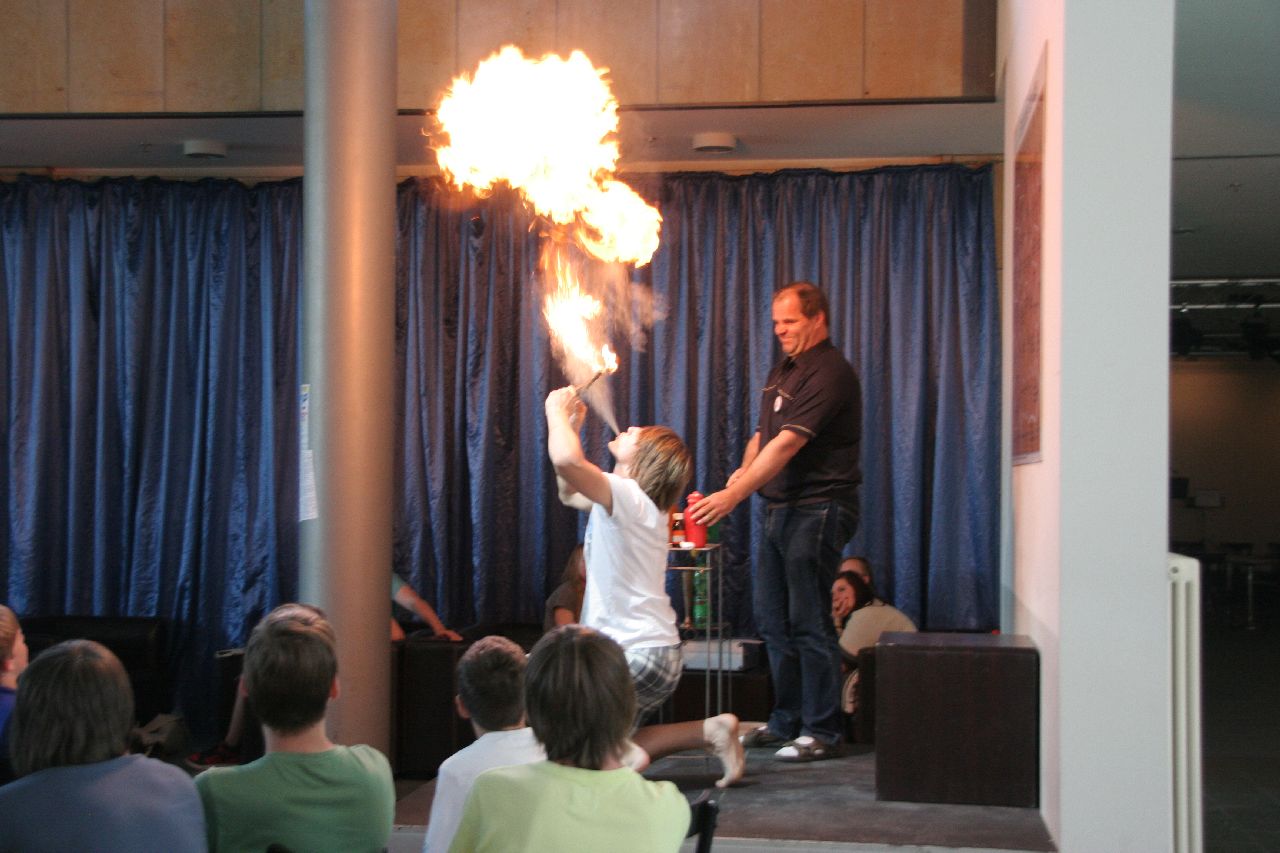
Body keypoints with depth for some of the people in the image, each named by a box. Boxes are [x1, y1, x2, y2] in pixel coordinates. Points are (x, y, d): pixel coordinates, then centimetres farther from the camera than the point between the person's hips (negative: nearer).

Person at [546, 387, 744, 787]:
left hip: (641, 657, -10)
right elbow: (568, 492, 31)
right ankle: (712, 731, 13)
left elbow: (567, 460, -33)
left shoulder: (629, 498, -15)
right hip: (649, 652, 10)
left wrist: (557, 413, -13)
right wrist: (570, 425, 20)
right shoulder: (620, 502, 14)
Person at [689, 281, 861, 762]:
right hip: (782, 509, 10)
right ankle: (786, 722, 23)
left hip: (818, 510, -10)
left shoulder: (829, 374, -15)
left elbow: (788, 443, -24)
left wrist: (733, 496, -29)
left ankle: (821, 731, 3)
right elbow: (763, 433, 23)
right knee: (773, 622, 13)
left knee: (809, 623, -6)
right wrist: (744, 471, 0)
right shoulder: (783, 370, 16)